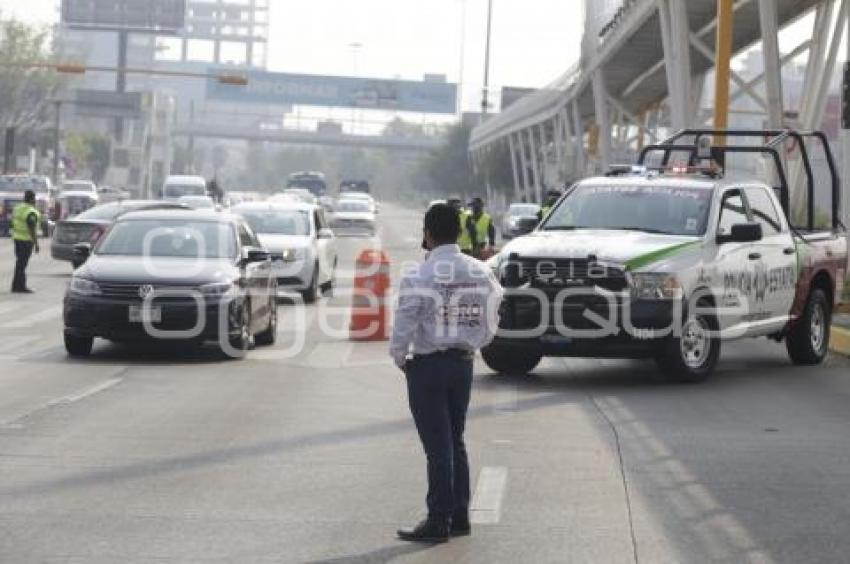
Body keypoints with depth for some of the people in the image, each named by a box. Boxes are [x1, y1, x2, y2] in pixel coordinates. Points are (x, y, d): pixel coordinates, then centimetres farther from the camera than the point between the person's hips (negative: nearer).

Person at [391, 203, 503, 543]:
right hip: (464, 363, 5)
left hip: (428, 366, -5)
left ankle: (439, 521, 1)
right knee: (456, 442, 16)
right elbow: (491, 325, 5)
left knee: (438, 447, -2)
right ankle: (459, 516, 19)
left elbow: (404, 328, -17)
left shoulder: (419, 278, -16)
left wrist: (399, 358, 0)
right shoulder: (481, 273, 1)